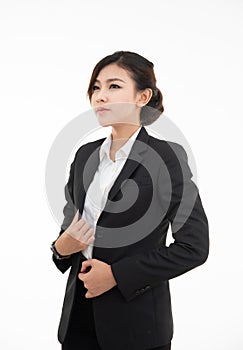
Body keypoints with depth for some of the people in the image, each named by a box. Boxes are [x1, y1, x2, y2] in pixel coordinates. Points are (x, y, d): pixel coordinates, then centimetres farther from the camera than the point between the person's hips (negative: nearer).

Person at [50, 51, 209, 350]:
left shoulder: (167, 157, -11)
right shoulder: (85, 154, 6)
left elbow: (194, 246, -14)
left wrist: (117, 275, -15)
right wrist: (61, 247, -6)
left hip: (136, 319, -5)